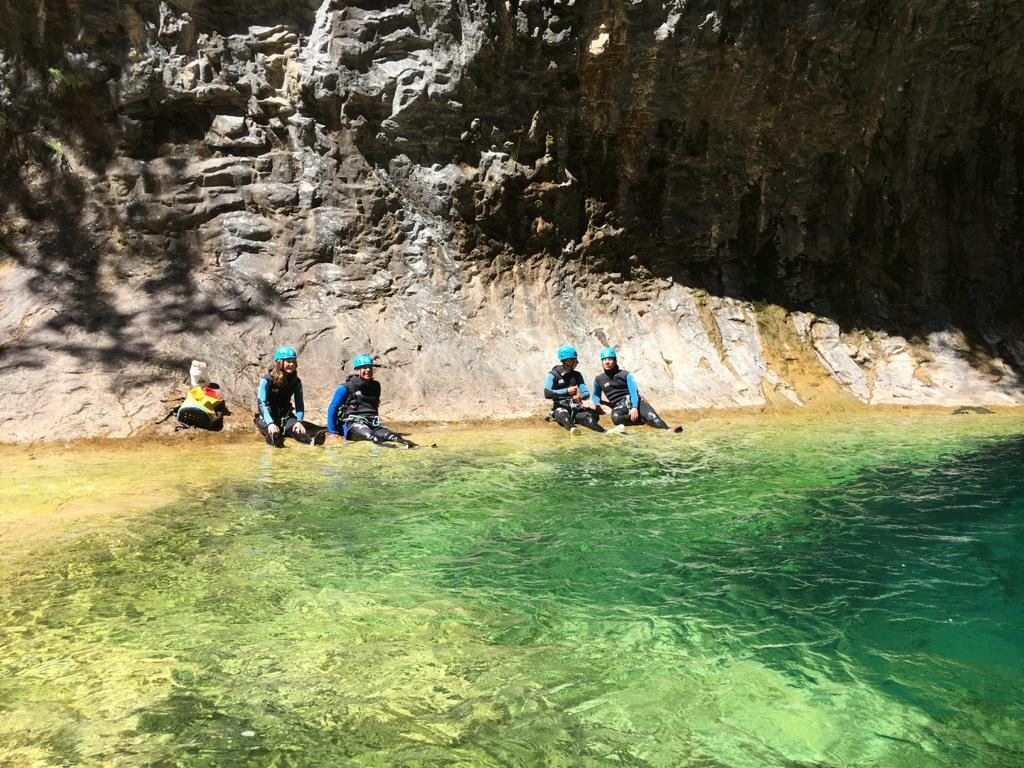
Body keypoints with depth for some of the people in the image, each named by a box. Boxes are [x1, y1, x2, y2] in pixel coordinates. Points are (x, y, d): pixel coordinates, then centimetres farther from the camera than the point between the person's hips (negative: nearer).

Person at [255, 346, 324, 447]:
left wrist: (299, 421, -24)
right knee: (273, 431, -37)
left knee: (294, 426, -33)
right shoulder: (267, 380, -13)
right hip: (266, 416, -2)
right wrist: (270, 423, -38)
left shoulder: (296, 381, 0)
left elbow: (299, 404, -3)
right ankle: (274, 438, -71)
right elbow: (262, 404, -21)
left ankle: (311, 440, -61)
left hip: (285, 416, 2)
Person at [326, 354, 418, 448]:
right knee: (369, 435, -39)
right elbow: (332, 409, 4)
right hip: (353, 423, -4)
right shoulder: (346, 388, 3)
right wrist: (332, 432, 0)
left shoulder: (375, 386, 19)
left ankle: (405, 443, -58)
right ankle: (381, 443, -68)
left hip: (372, 423, 4)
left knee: (388, 434, -31)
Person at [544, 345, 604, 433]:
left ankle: (604, 432, -57)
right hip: (560, 407, -3)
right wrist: (567, 391, -21)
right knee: (564, 416, -39)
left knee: (588, 417, -29)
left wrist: (582, 397, -19)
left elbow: (586, 393, 6)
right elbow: (547, 393, -15)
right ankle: (572, 429, -73)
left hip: (575, 407, 3)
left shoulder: (577, 375, 16)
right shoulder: (552, 375, 1)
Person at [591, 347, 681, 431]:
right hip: (619, 407, 1)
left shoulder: (626, 375, 3)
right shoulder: (599, 379, 12)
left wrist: (634, 408, -27)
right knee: (616, 417, -37)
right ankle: (645, 420, -31)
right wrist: (597, 403, 4)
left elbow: (634, 391, -9)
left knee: (650, 414, -32)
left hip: (634, 401, -1)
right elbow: (596, 395, 29)